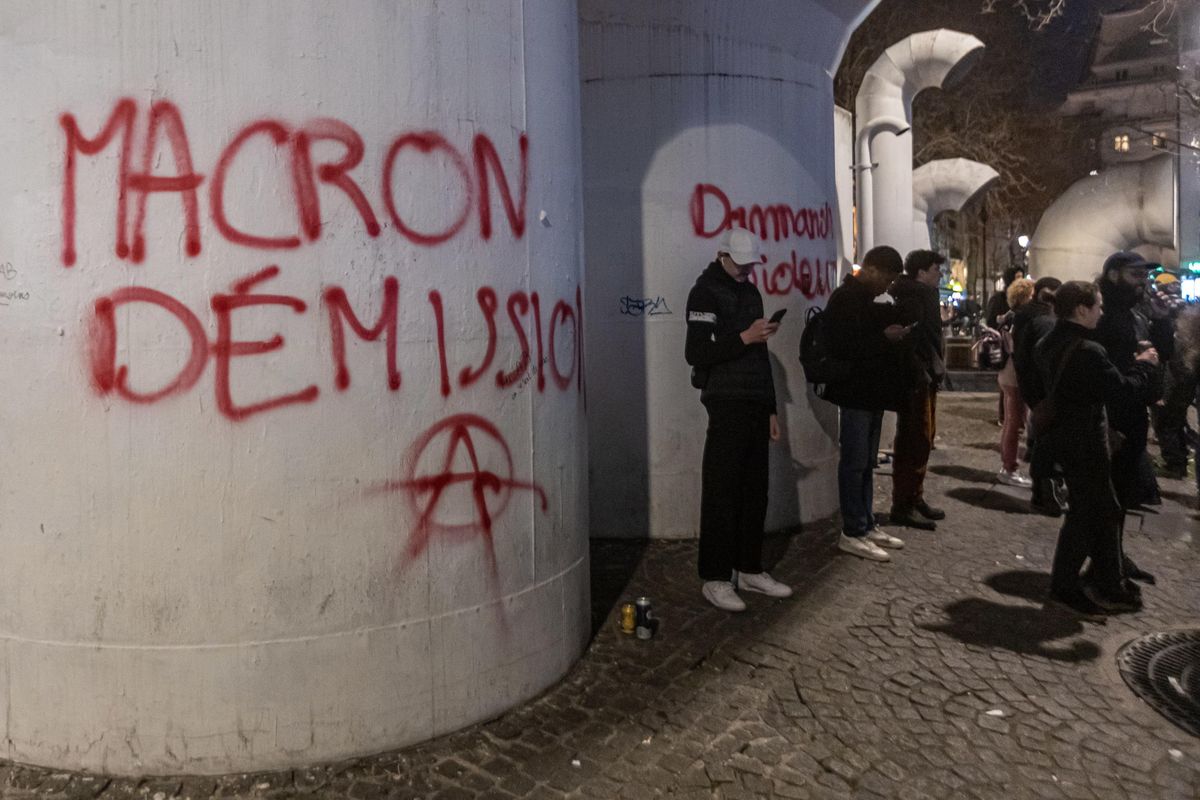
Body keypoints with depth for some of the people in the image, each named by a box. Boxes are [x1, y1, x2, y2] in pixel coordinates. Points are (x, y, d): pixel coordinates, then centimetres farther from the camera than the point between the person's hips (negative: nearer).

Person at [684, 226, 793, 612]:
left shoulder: (751, 293, 19)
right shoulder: (705, 293, -5)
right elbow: (695, 353, -15)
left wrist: (771, 409, 19)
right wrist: (743, 337, -20)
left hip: (756, 406, 8)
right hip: (726, 406, -7)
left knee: (755, 490, 9)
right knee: (721, 493, -5)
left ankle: (749, 569, 19)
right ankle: (715, 578, 2)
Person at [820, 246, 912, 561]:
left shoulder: (871, 300, 16)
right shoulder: (845, 299, -12)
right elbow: (843, 347, -21)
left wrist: (895, 335, 8)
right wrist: (885, 337, -19)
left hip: (873, 392, 9)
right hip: (855, 393, -9)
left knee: (867, 462, 13)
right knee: (855, 461, -5)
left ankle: (866, 524, 20)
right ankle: (853, 533, 0)